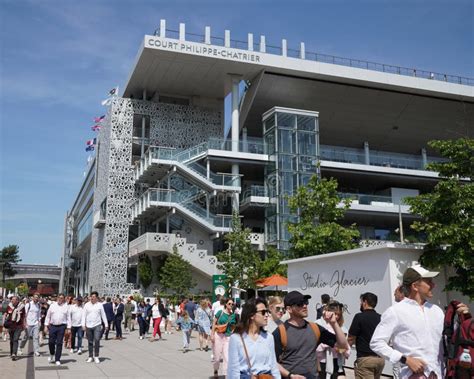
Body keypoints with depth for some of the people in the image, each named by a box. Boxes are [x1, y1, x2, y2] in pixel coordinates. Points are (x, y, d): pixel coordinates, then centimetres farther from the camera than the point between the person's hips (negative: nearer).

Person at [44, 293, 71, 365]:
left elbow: (68, 318, 6)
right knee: (51, 342, 1)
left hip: (61, 326, -1)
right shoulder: (52, 305, 7)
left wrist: (68, 328, 1)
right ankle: (51, 354, 30)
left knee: (59, 343, 0)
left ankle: (57, 360, 7)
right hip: (52, 326, 1)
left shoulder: (66, 306, 5)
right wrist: (46, 325, 4)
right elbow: (48, 316, 10)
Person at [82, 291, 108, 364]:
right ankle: (90, 357, 18)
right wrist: (83, 325, -3)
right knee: (90, 342, 8)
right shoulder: (87, 305, 4)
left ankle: (96, 356, -3)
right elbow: (84, 315, 5)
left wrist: (106, 324, 6)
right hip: (88, 326, 2)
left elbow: (103, 315, 7)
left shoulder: (100, 305, 2)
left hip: (97, 325, -2)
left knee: (97, 340, -13)